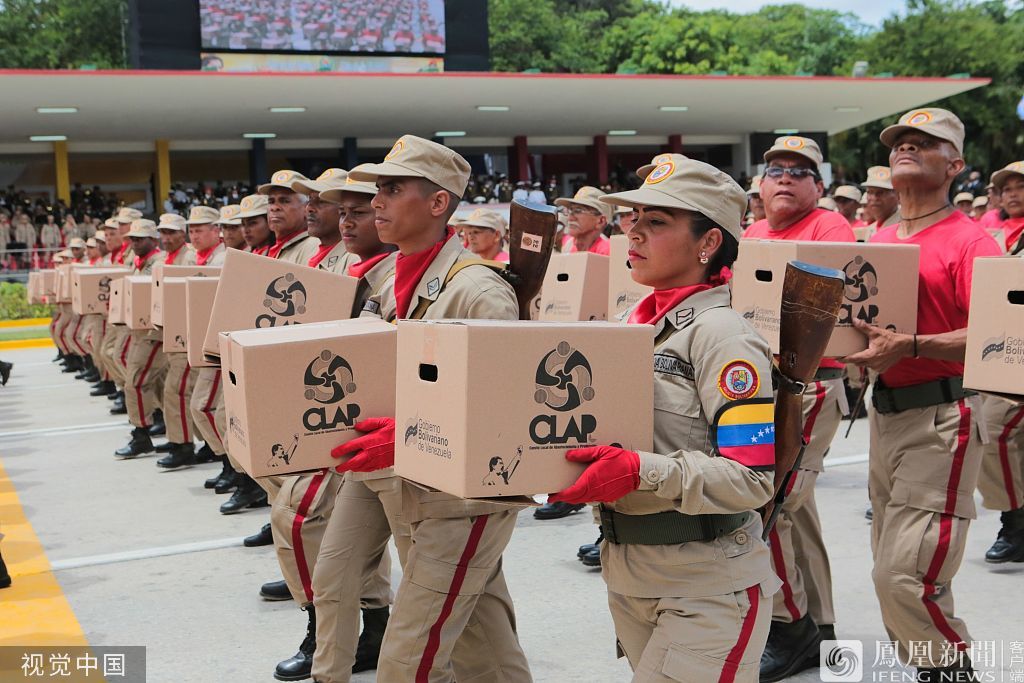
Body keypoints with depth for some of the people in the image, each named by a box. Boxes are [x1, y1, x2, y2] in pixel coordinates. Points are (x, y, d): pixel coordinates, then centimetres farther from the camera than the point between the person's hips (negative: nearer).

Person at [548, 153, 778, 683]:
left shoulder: (720, 334, -15)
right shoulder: (635, 322, 7)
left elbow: (753, 477, -21)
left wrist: (640, 473, -29)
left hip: (706, 585, -7)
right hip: (627, 574, 7)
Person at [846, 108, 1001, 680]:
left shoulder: (970, 240, -7)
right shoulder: (878, 240, 14)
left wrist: (908, 347, -27)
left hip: (942, 417, -7)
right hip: (885, 411, 8)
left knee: (905, 576, -12)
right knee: (890, 566, 13)